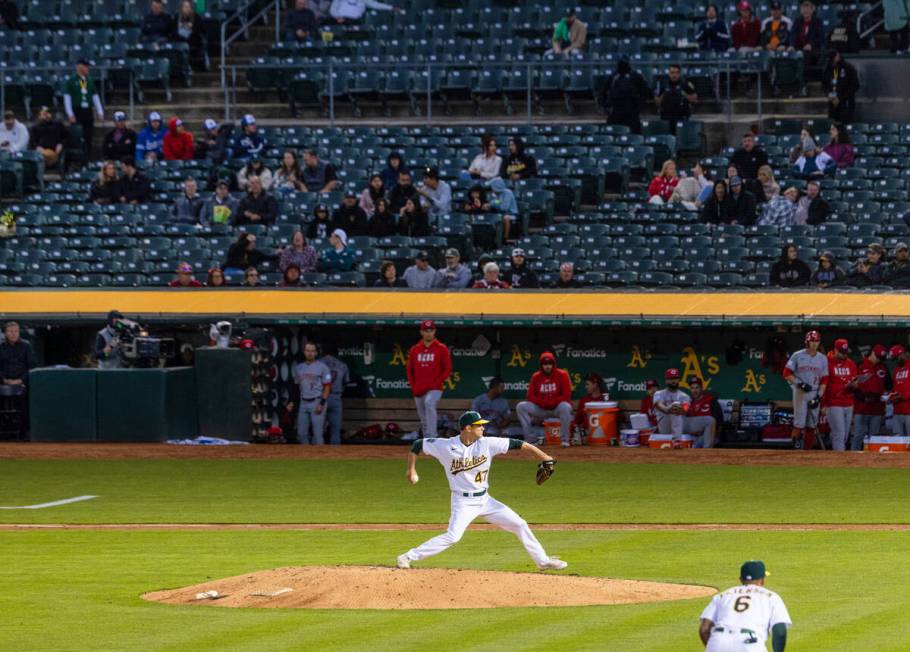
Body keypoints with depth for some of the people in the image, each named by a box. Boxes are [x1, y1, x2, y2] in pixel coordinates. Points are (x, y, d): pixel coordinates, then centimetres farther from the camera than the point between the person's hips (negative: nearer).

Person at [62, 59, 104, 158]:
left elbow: (96, 97, 15)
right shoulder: (71, 81, -1)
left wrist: (100, 112, 8)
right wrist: (70, 115, -12)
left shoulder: (90, 81, 13)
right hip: (77, 112, -5)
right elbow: (67, 98, -5)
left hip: (88, 112, 5)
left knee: (89, 137, 3)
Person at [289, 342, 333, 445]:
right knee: (301, 433, 4)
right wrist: (292, 402, 12)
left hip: (317, 402, -6)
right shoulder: (299, 368, 14)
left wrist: (322, 404, -14)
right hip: (303, 403, 6)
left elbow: (327, 387, -5)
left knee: (318, 432, -8)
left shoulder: (322, 367, -2)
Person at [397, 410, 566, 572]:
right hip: (463, 502, -5)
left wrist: (546, 459, -13)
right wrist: (412, 471, -9)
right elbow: (417, 445, -2)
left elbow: (518, 445, -8)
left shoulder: (487, 444, -7)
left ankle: (543, 561, 18)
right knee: (453, 536, -24)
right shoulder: (446, 446, -12)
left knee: (519, 525, 4)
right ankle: (409, 557, -15)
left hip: (485, 500, 5)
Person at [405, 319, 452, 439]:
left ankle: (432, 437, -35)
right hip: (418, 390, 5)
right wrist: (413, 386, 4)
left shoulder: (441, 349, -2)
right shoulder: (415, 349, 9)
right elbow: (409, 370, 15)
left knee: (429, 403, -32)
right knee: (423, 419, 12)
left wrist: (437, 383, -12)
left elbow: (447, 370, -2)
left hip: (435, 388, -5)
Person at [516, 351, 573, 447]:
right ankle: (528, 438, -19)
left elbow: (567, 395, -13)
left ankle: (564, 439, -30)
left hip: (557, 408, -3)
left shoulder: (562, 375, -7)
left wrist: (552, 402, -23)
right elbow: (531, 396, -1)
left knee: (565, 407, -39)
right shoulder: (536, 377, 2)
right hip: (541, 409, 3)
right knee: (521, 407, -16)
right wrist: (543, 403, -18)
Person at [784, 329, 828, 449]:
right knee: (799, 424, -12)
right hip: (800, 393, -3)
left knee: (811, 425, 3)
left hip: (815, 393, 3)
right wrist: (800, 384, -15)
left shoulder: (822, 358, 9)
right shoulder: (797, 356, 0)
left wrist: (819, 397, -4)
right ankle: (796, 448, -10)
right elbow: (787, 374, -3)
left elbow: (824, 379, 7)